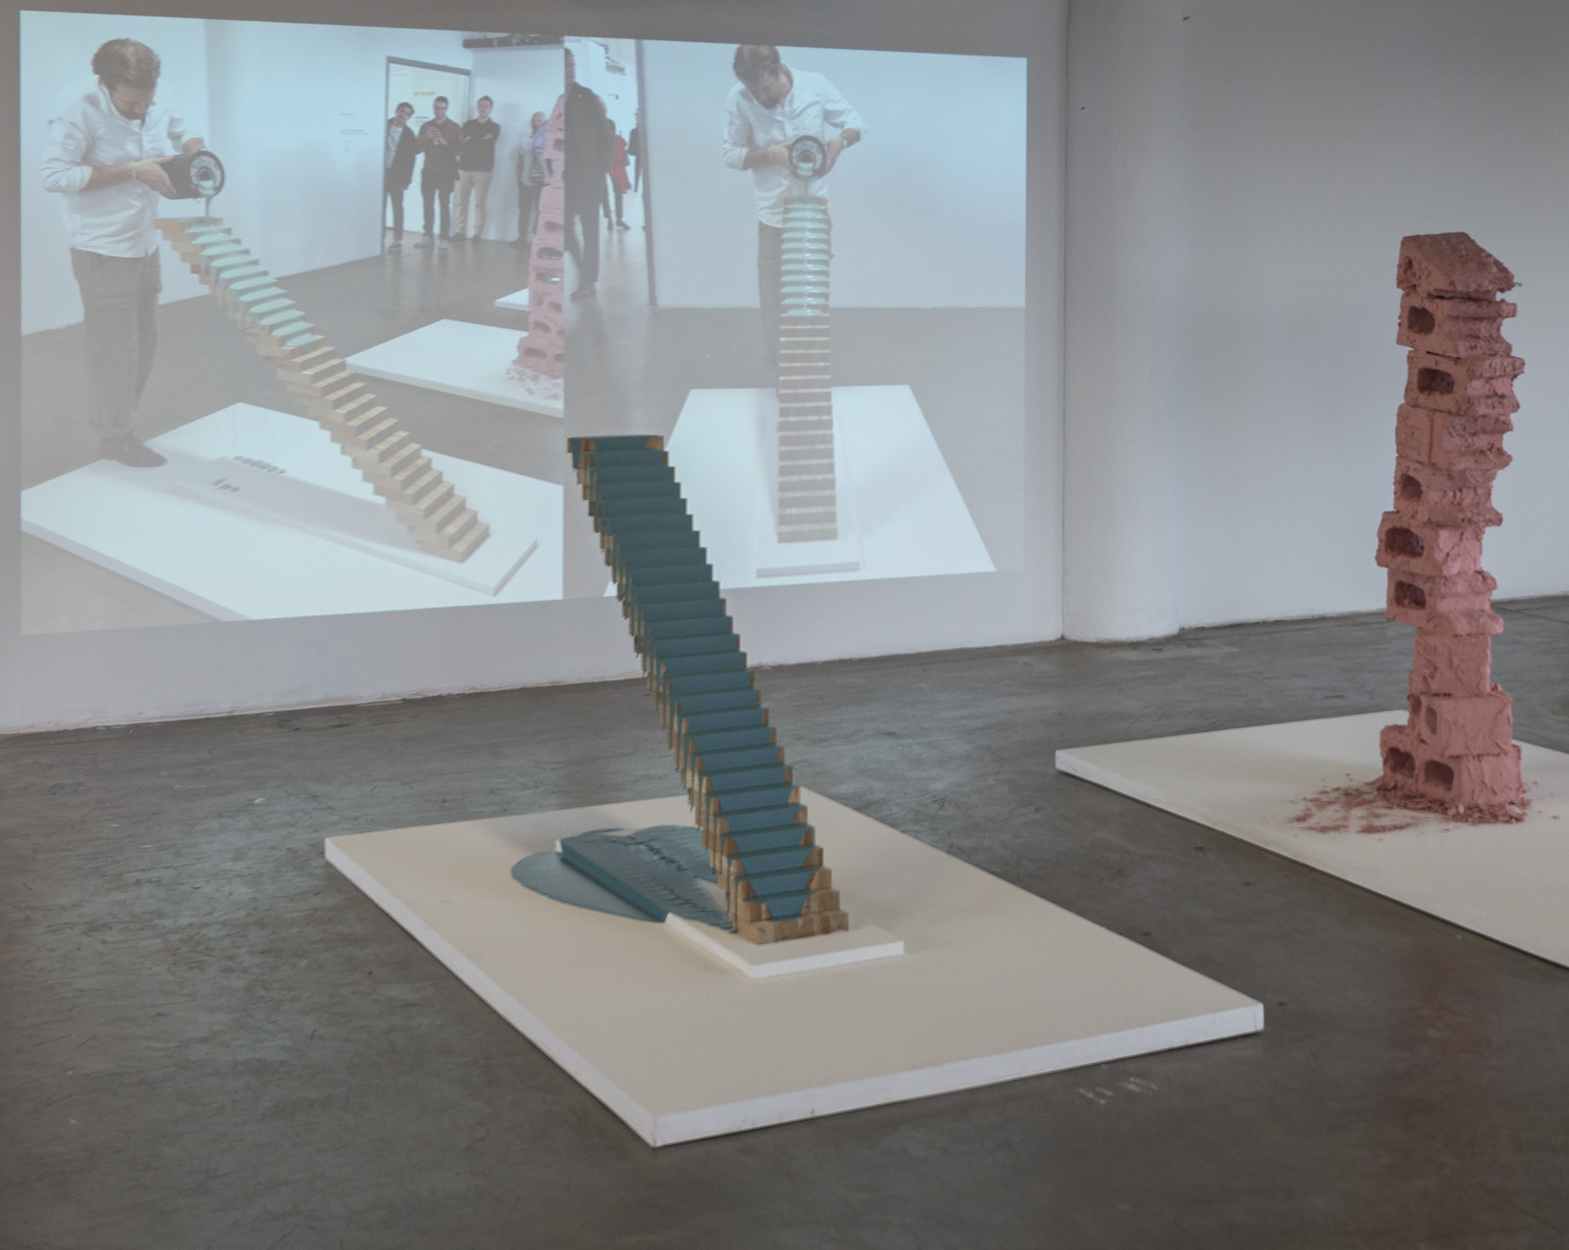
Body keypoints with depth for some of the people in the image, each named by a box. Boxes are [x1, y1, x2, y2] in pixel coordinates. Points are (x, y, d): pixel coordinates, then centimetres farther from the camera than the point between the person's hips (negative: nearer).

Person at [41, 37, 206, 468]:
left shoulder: (159, 109, 0)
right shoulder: (80, 114, -19)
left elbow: (186, 136, 19)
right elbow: (55, 175, -24)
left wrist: (195, 151, -7)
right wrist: (130, 171, -25)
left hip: (145, 247, 7)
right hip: (103, 251, -7)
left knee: (144, 345, 15)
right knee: (116, 349, -1)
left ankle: (116, 419, 31)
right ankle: (115, 436, 12)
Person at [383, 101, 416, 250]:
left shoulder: (409, 134, 1)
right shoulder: (384, 126, 3)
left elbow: (410, 158, 0)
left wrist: (406, 179, -6)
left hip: (397, 174, -1)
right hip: (381, 171, 1)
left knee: (397, 206, 0)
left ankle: (397, 238, 4)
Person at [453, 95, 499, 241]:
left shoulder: (494, 128, 8)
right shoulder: (468, 124, 16)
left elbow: (486, 146, -6)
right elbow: (459, 145, 6)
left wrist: (469, 143, -5)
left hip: (483, 169, -2)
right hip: (465, 167, 2)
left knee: (479, 203, -5)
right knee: (462, 202, -2)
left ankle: (477, 234, -4)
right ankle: (460, 232, 1)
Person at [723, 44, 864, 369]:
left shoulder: (815, 86, -10)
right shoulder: (739, 99, -13)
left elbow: (855, 124, 1)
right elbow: (733, 154, -5)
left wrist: (839, 141, -21)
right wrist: (770, 154, -23)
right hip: (773, 212, -1)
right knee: (774, 292, 2)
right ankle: (780, 363, 14)